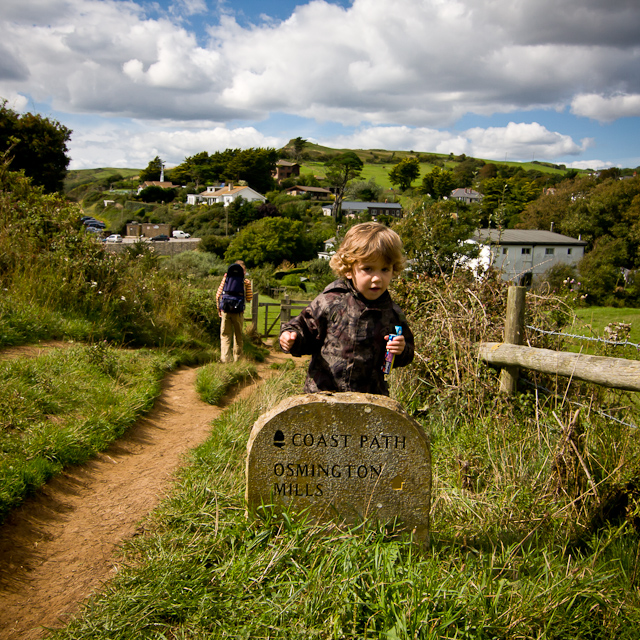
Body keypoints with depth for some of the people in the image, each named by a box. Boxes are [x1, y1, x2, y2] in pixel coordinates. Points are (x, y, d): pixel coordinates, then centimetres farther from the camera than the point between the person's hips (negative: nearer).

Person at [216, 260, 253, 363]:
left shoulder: (226, 277, 3)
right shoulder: (245, 281, -1)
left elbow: (218, 295, 2)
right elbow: (248, 299, 3)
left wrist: (219, 308, 14)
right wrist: (248, 284, 8)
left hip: (225, 311, 1)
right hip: (238, 312, -1)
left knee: (225, 335, 7)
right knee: (238, 336, 13)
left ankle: (225, 359, -4)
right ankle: (237, 360, 19)